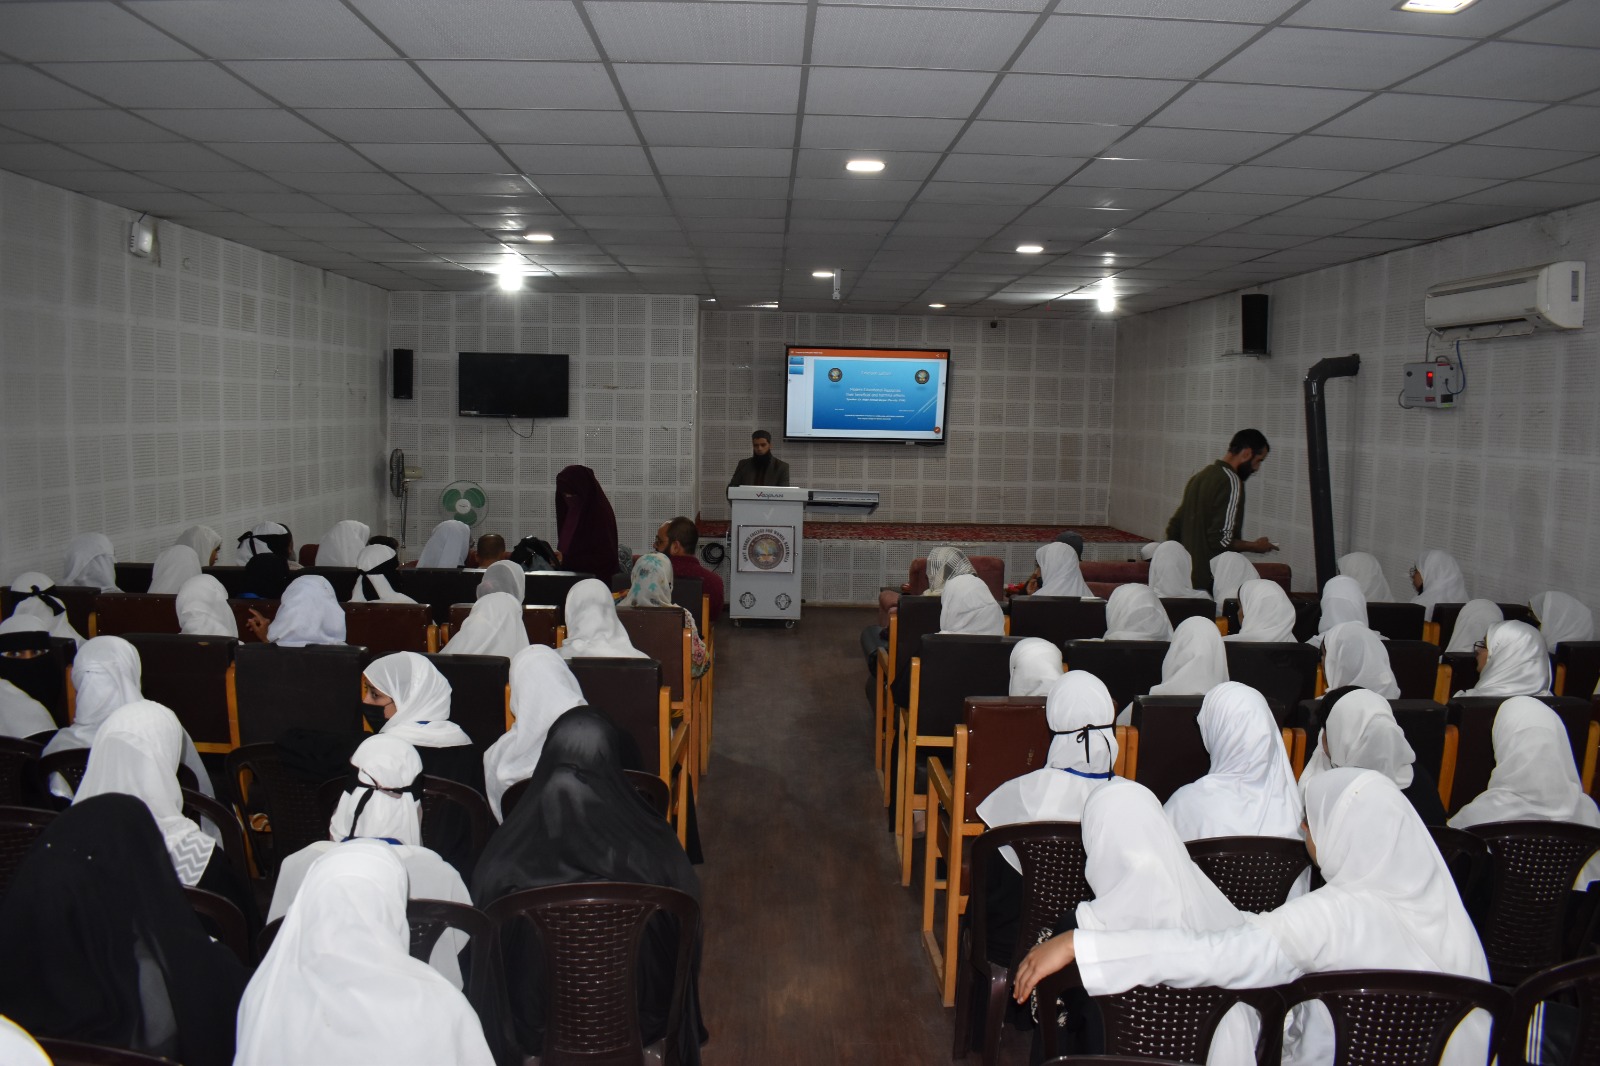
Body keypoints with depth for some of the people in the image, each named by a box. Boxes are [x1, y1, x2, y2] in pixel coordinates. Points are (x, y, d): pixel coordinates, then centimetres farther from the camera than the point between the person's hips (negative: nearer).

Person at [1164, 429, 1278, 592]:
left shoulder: (1200, 476, 13)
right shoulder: (1231, 482, -14)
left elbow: (1173, 528, 17)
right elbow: (1222, 540, -20)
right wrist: (1255, 546, -5)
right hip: (1211, 581, -9)